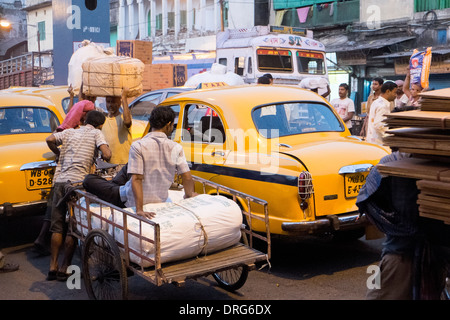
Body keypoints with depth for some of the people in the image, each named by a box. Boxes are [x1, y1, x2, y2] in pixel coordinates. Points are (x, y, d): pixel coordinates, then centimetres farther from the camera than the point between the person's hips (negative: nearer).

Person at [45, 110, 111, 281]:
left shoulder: (70, 132, 19)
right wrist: (104, 156, 14)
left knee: (57, 226, 12)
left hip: (60, 180, 5)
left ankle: (53, 267, 14)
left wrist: (59, 154, 21)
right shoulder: (96, 133, 6)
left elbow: (49, 140, 4)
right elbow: (106, 154, -9)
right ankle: (64, 268, 7)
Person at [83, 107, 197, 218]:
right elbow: (187, 178, -8)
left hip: (131, 202, -5)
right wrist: (189, 195, 11)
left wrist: (139, 210, -25)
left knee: (89, 180, 7)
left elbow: (136, 179, -24)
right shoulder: (176, 148, -10)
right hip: (160, 201, 5)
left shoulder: (138, 146, -19)